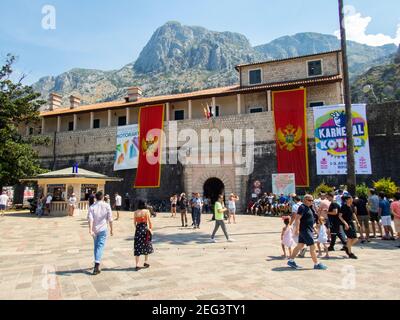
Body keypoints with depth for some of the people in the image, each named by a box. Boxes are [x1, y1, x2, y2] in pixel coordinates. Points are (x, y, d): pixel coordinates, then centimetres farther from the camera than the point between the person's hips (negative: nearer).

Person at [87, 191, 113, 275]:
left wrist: (90, 229, -19)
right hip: (103, 229, -3)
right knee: (100, 246, -4)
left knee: (96, 246, 18)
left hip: (94, 229, 3)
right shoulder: (106, 206, -3)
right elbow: (110, 219, -3)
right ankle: (97, 265, -18)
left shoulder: (92, 206, 0)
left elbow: (90, 218, -13)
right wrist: (111, 229, 8)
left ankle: (97, 264, 28)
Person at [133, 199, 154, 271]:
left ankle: (137, 265, 4)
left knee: (137, 247, 6)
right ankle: (146, 262, 24)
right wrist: (151, 229, 5)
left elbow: (134, 222, 7)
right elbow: (149, 221, -6)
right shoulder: (146, 211, -6)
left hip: (138, 229, 2)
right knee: (146, 246, 16)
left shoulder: (135, 212, 1)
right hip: (145, 229, -2)